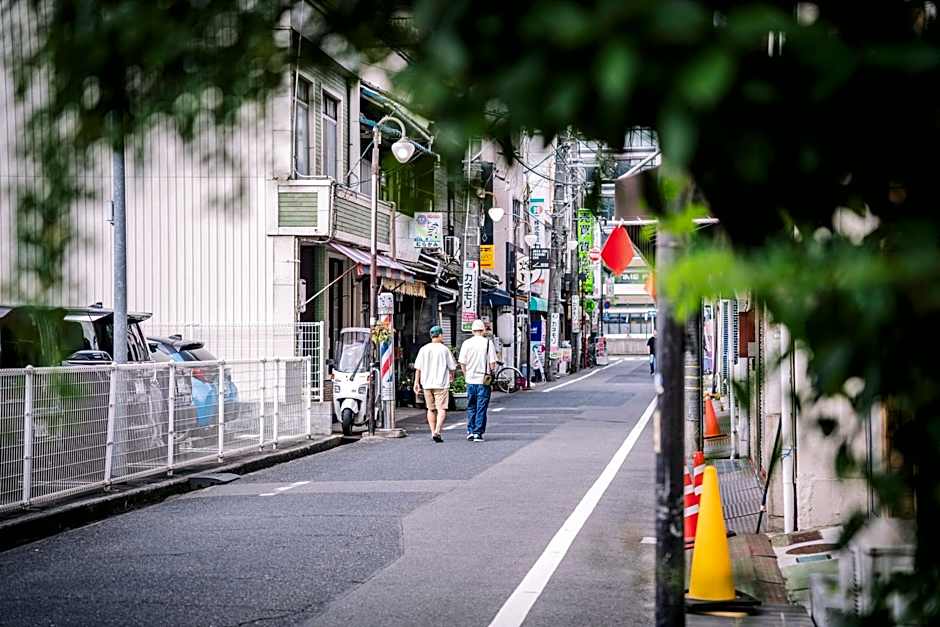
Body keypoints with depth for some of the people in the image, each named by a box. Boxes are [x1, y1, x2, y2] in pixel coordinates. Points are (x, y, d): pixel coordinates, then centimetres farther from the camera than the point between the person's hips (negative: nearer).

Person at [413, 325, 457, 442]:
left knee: (431, 409, 15)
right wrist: (451, 376, 22)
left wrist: (416, 383, 6)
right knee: (442, 409, -5)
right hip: (441, 383, -4)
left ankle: (433, 432, 16)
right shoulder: (444, 349, -4)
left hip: (427, 384, 4)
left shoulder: (423, 349, 5)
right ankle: (437, 432, -21)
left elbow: (418, 368, 2)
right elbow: (451, 367, 2)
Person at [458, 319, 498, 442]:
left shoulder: (466, 343, -1)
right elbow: (492, 363, -8)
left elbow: (462, 363, 0)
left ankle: (470, 431, 9)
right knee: (481, 407, 3)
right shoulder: (488, 343, -6)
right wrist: (491, 372, 10)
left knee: (471, 407, 14)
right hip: (484, 380, -2)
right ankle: (478, 433, 0)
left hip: (470, 380, 2)